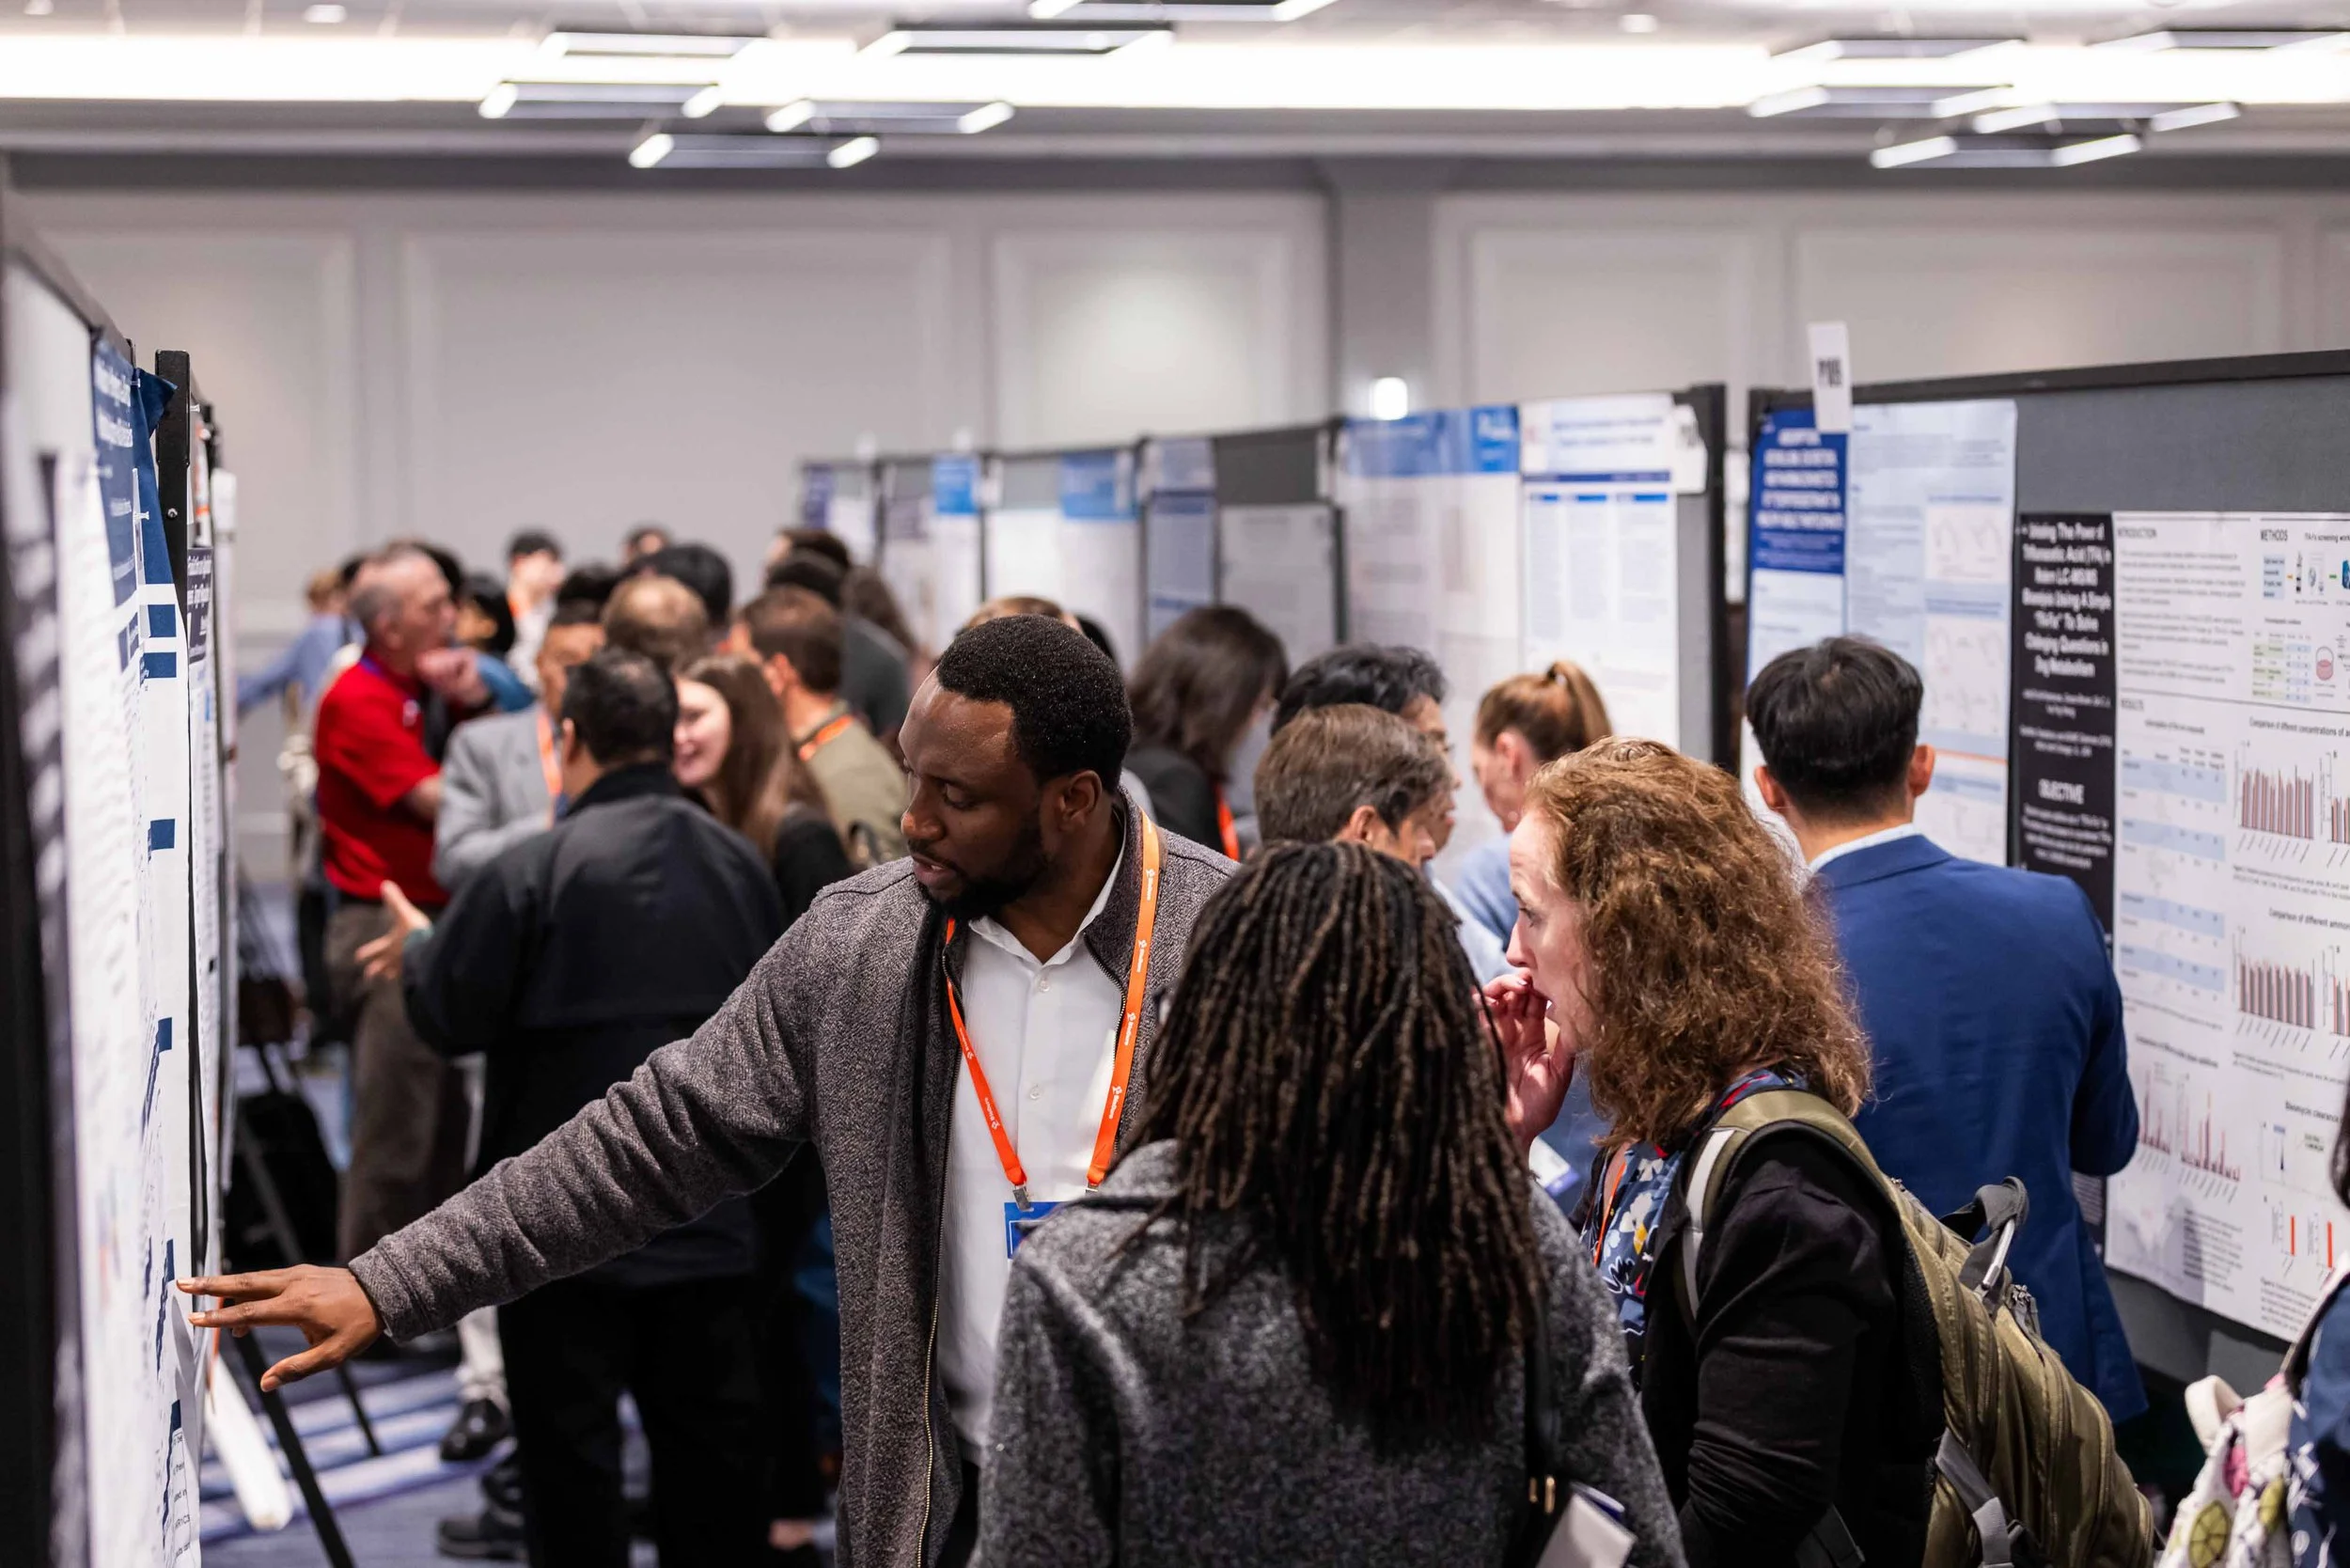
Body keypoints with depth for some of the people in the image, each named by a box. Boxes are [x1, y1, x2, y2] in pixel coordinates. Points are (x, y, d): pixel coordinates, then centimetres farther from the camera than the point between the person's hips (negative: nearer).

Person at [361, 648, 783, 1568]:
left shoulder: (539, 870, -15)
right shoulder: (738, 864, 3)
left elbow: (447, 1014, -10)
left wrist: (417, 947, 10)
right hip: (710, 1217, 5)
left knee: (571, 1441, 5)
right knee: (710, 1433, 13)